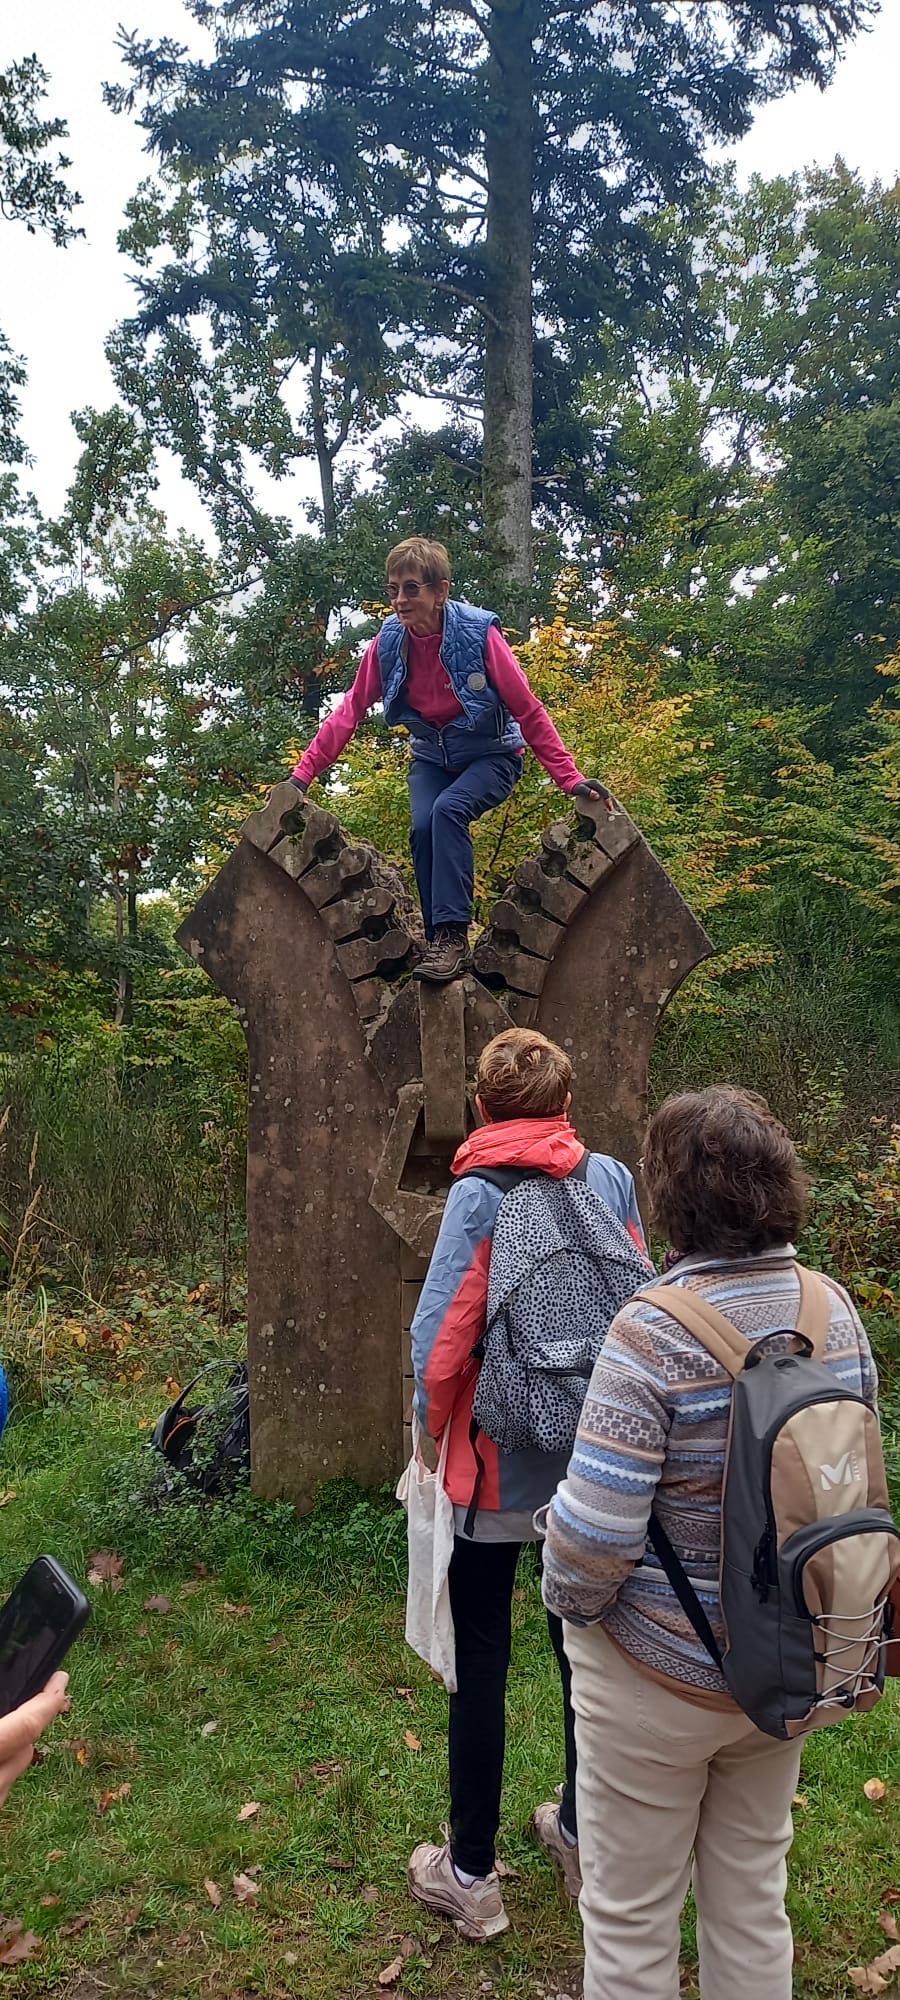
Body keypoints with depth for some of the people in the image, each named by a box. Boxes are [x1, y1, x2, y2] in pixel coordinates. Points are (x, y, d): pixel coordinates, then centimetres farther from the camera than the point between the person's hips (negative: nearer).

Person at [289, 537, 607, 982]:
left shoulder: (479, 634, -21)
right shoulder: (388, 642, -10)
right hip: (431, 757, 4)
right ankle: (442, 945, -14)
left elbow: (528, 710, -18)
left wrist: (570, 778, -24)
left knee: (448, 810, -32)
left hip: (490, 754, -3)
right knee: (423, 828, -24)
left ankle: (451, 937, -30)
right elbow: (349, 712, -6)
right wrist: (303, 774, -12)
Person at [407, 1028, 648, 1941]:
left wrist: (430, 1428, -1)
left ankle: (470, 1875, 23)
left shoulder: (481, 1194, -15)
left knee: (481, 1659, 9)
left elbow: (440, 1334, -19)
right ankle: (582, 1833, 38)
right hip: (597, 1456, 4)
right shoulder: (612, 1178, -3)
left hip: (499, 1462, -4)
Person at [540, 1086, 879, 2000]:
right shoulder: (836, 1309, -7)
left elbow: (593, 1531, -26)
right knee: (753, 1896, 25)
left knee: (631, 1917, 16)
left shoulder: (654, 1332, -27)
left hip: (659, 1675, -6)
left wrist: (568, 1600, -5)